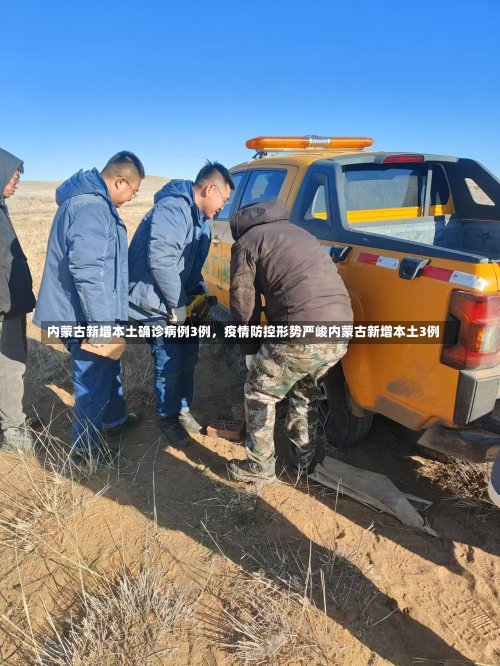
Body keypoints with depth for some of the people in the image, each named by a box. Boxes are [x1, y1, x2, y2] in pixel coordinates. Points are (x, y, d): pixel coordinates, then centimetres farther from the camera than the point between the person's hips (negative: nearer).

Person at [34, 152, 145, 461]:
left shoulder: (94, 201, 12)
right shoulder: (91, 208, -24)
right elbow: (87, 271, -31)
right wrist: (101, 324, -27)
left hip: (94, 315, 11)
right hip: (86, 317, -11)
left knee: (110, 370, 26)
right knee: (93, 382, 6)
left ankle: (114, 421, 46)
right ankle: (87, 445, 25)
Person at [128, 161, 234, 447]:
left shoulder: (202, 217, 10)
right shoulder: (173, 209, -23)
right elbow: (160, 260, -32)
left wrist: (201, 289, 2)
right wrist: (178, 305, -24)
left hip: (178, 300, 9)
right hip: (154, 302, -9)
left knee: (189, 355, 14)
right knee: (170, 363, -3)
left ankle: (183, 409, 32)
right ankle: (168, 417, 19)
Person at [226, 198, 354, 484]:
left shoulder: (246, 241, 9)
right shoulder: (296, 232, 31)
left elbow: (244, 305, 6)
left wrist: (250, 352, 19)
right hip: (341, 331, 7)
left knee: (260, 394, 16)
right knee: (305, 393, 30)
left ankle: (259, 468, 29)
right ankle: (304, 463, 40)